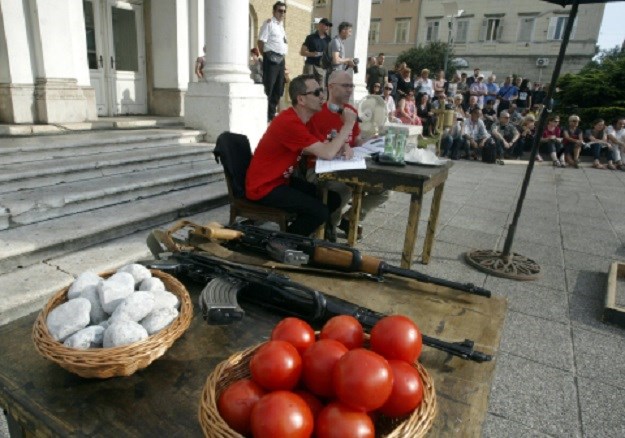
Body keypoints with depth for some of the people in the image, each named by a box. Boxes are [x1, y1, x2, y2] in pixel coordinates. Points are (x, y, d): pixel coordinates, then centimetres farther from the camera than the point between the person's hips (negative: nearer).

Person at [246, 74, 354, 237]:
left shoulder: (301, 118, 7)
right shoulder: (290, 123, -25)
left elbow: (322, 148, 11)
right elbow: (327, 154, -29)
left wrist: (341, 146, -11)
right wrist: (348, 124, -18)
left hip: (281, 179, 10)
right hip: (264, 187, -10)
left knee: (333, 199, 6)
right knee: (320, 211, -20)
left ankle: (296, 233, 19)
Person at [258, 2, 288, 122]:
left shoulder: (281, 24, 22)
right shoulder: (269, 23, -4)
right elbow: (261, 42, -10)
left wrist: (283, 59, 16)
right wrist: (267, 56, -7)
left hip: (281, 59, 9)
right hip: (272, 59, -8)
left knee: (279, 90, 10)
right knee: (268, 89, -9)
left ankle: (271, 115, 19)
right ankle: (264, 116, -6)